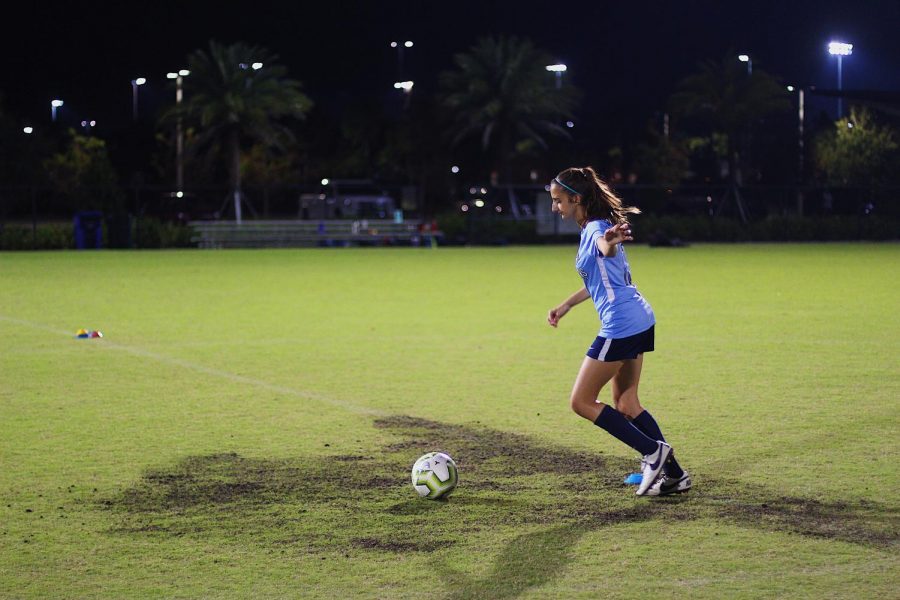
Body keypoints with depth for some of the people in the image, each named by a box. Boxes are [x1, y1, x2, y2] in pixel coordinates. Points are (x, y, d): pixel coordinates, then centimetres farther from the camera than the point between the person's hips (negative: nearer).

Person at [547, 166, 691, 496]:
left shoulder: (594, 229, -14)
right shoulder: (593, 228, 16)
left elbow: (606, 248, -41)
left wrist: (610, 242, -65)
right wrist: (565, 305, 36)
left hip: (620, 325, -10)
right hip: (639, 321, 10)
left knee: (582, 402, 0)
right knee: (626, 404, 15)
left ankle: (653, 451, -2)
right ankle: (673, 473, 13)